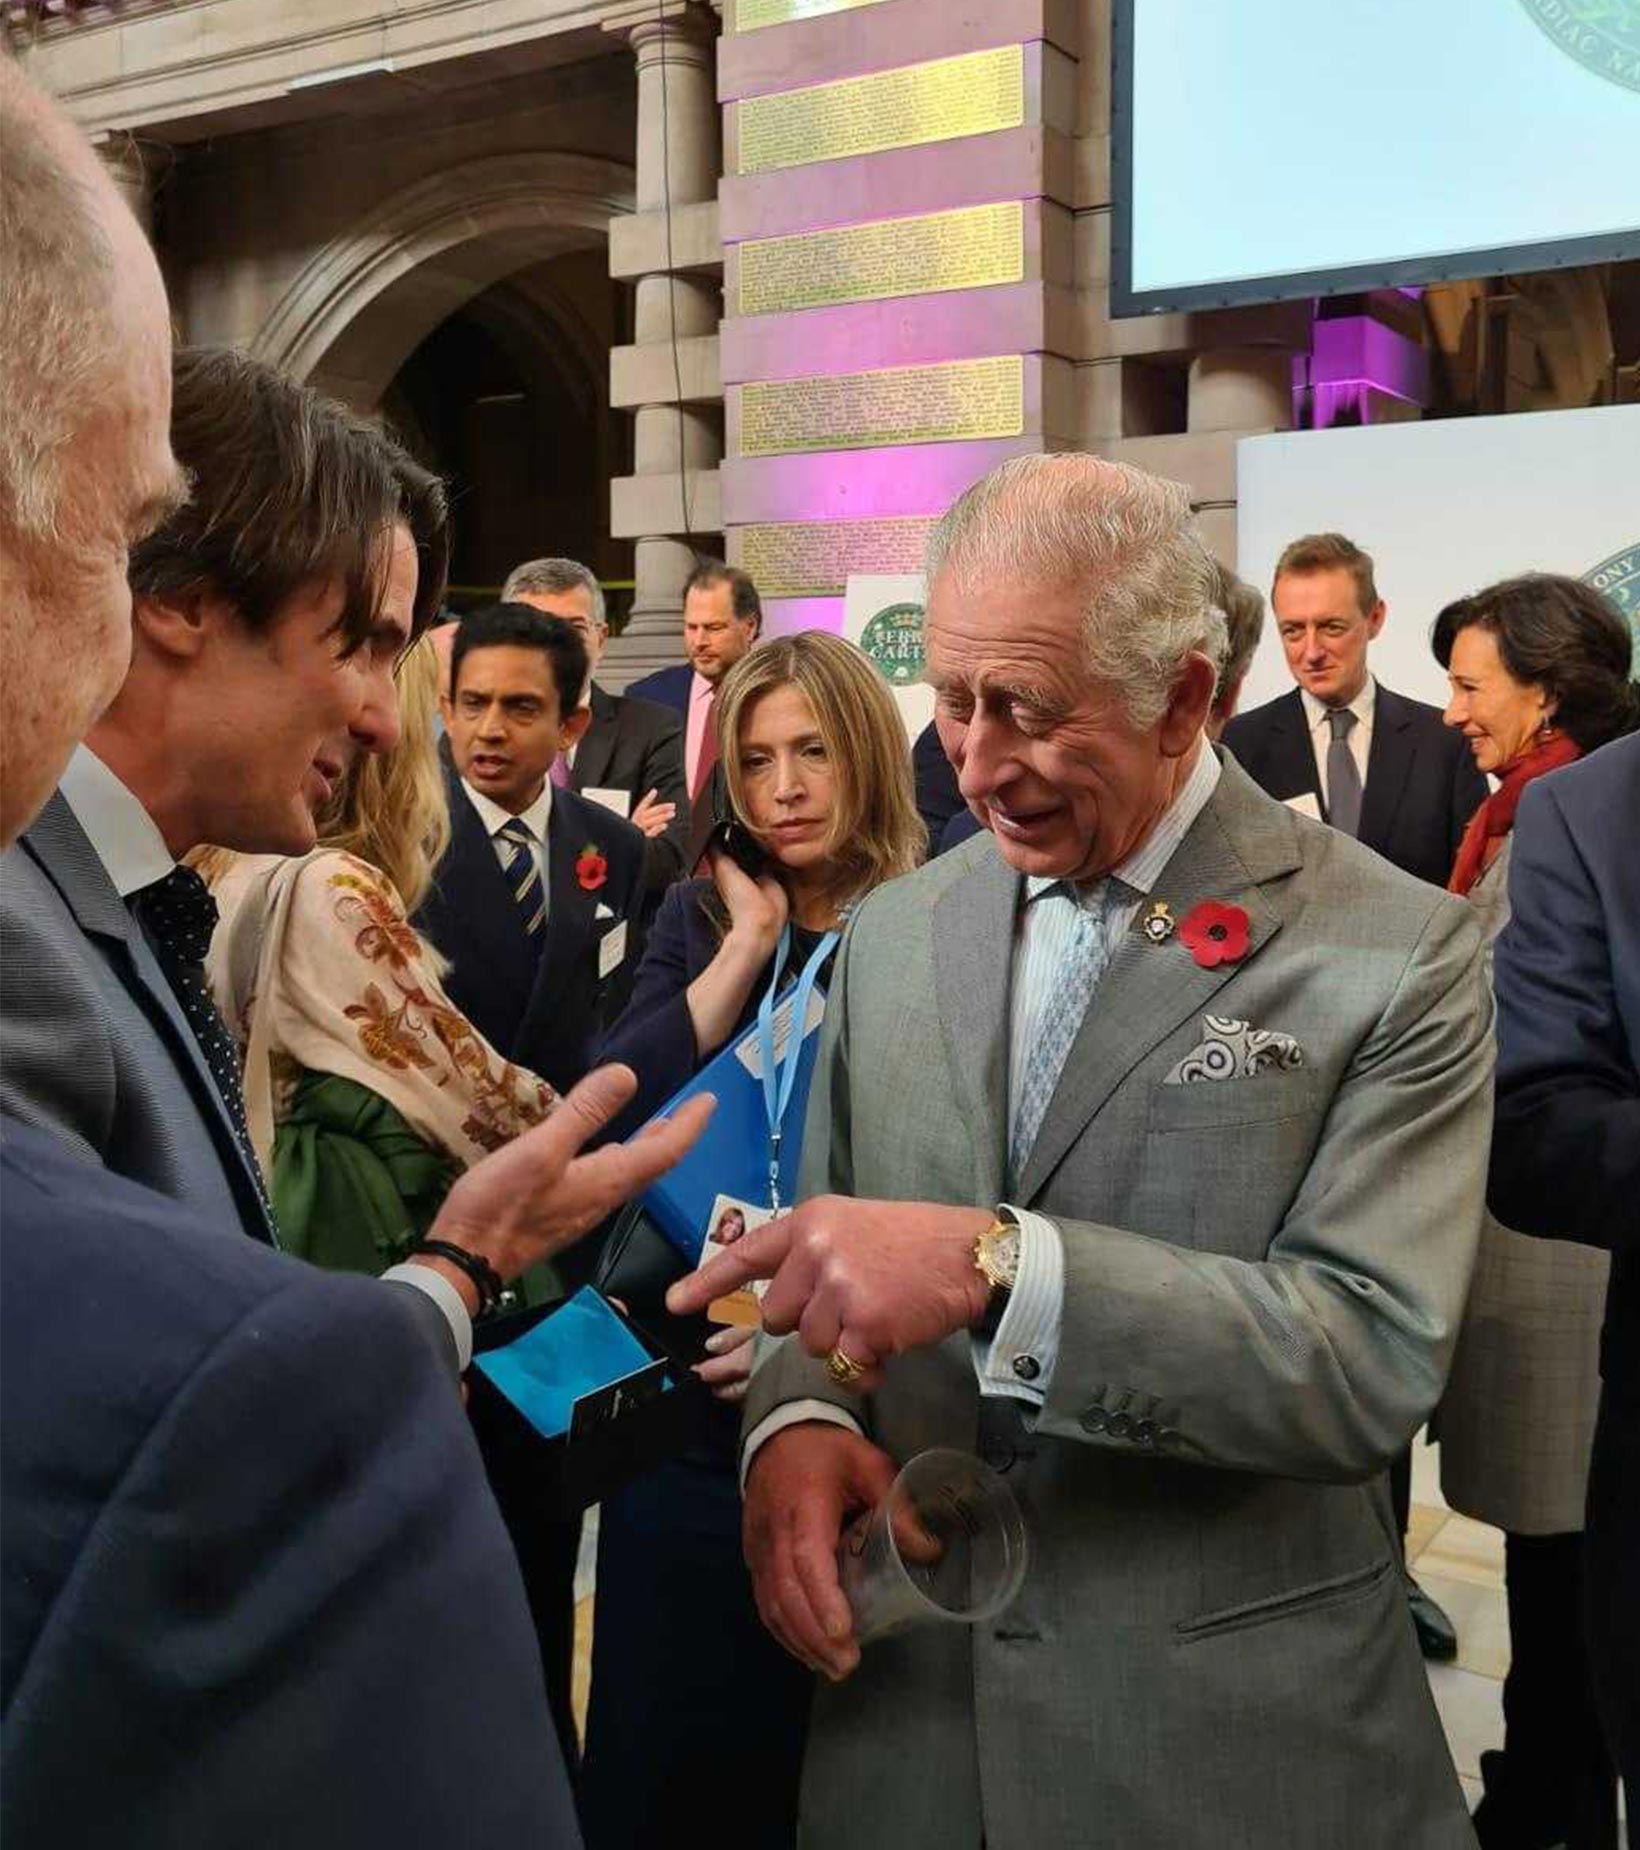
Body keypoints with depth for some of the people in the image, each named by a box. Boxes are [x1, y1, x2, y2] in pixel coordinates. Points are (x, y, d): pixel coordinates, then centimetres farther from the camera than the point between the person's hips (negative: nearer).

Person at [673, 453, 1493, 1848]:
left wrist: (999, 1266, -30)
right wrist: (796, 1417, -12)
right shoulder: (896, 934, 4)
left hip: (1234, 1735, -3)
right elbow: (831, 1257, 9)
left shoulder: (1397, 956, -11)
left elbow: (1378, 1358, -19)